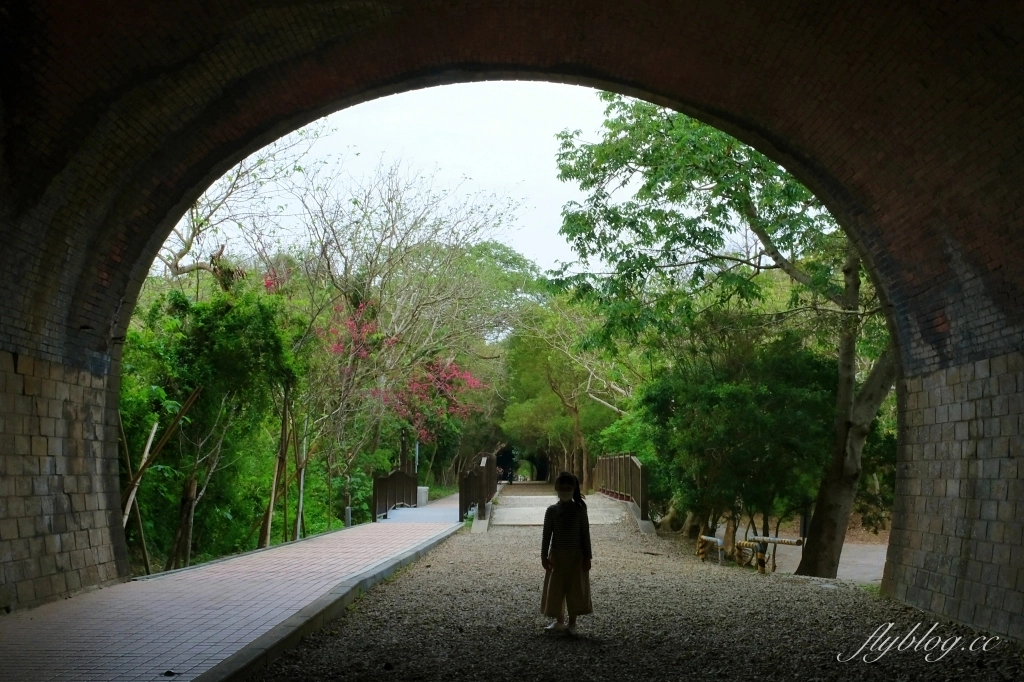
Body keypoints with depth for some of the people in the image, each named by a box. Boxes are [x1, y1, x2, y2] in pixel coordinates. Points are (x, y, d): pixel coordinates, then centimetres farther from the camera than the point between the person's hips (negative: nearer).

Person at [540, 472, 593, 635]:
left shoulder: (580, 509, -4)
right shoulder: (552, 510, -2)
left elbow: (585, 534, -2)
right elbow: (546, 534, 0)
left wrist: (587, 556, -4)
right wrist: (544, 556, -4)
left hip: (576, 555, -1)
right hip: (557, 555, 1)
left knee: (575, 588, 2)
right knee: (556, 588, 7)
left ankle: (572, 623, 13)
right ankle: (559, 621, 21)